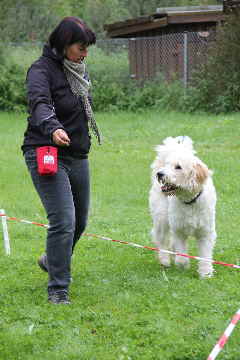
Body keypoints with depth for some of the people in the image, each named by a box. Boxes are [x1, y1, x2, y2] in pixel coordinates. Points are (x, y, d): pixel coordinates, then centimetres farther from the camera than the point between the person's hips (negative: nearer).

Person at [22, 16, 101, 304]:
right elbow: (39, 103, -33)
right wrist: (53, 129, -51)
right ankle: (58, 289, -6)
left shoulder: (78, 71, 12)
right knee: (63, 220, -17)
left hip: (77, 156, 8)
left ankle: (52, 261, 44)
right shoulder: (42, 69, -13)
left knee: (80, 221, 17)